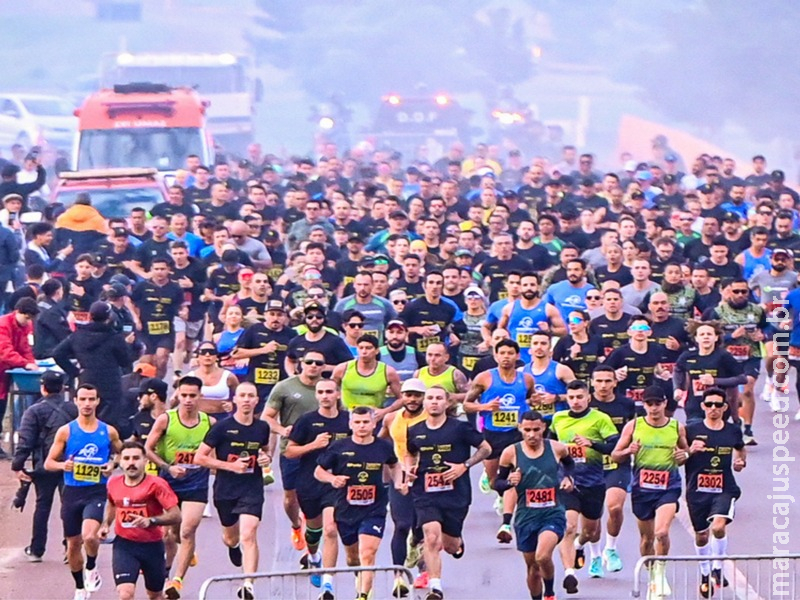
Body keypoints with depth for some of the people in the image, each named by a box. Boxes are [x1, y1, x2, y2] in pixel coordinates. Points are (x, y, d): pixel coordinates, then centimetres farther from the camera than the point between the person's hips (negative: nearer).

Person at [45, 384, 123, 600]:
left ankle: (91, 568, 5)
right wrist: (63, 465, -18)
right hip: (72, 492, 2)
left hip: (97, 492, -2)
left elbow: (120, 453, 20)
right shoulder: (66, 432, 0)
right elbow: (48, 463, 3)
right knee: (73, 544, 9)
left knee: (89, 535, -26)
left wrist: (112, 465, -1)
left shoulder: (108, 432, 2)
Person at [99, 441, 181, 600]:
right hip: (124, 545, 1)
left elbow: (176, 516, -21)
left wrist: (150, 521, -35)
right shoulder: (114, 483, -1)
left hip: (152, 546, -1)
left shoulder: (156, 484, -15)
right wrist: (106, 524, 10)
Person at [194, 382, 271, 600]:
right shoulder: (222, 427, -8)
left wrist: (266, 458, 0)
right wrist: (230, 465, -16)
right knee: (231, 537, 18)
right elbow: (199, 457, -8)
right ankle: (233, 546, 57)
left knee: (248, 534, -19)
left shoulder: (262, 427, 2)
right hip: (225, 490, 0)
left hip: (252, 489, 0)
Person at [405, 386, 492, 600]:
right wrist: (409, 470, 3)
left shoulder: (459, 428, -5)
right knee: (431, 537, -20)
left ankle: (458, 542, 47)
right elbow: (410, 454, 25)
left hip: (456, 493, -1)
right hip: (426, 495, 1)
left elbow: (486, 448, 3)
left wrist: (465, 466, -10)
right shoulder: (415, 432, 5)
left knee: (450, 545, 8)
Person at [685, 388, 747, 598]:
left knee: (718, 526, -23)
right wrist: (690, 450, -17)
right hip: (697, 490, 0)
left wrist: (741, 462, 5)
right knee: (701, 535, 11)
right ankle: (705, 574, 33)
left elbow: (741, 449, 25)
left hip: (725, 489, 0)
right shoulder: (691, 431, -3)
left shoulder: (733, 431, 4)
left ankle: (718, 568, -2)